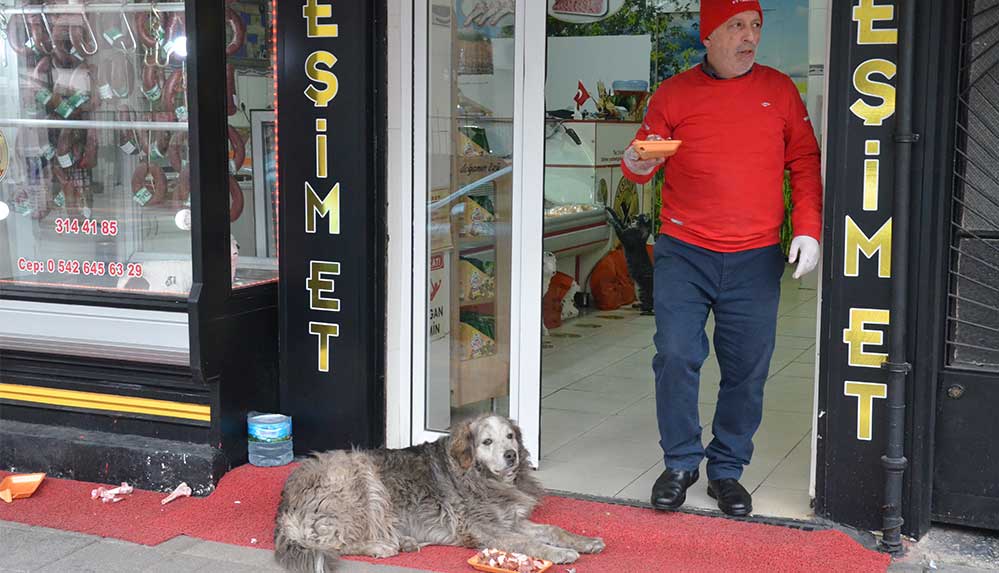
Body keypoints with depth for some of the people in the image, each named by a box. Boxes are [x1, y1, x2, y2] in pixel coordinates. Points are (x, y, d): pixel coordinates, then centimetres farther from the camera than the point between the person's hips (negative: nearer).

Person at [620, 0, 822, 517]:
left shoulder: (779, 90, 7)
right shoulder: (674, 94, 3)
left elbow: (805, 163, 9)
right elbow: (640, 162, 5)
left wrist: (807, 230, -1)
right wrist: (639, 163, -19)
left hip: (756, 260, 1)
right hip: (683, 254, -1)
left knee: (747, 369, 4)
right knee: (675, 357, -6)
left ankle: (727, 470, 20)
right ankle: (680, 464, 13)